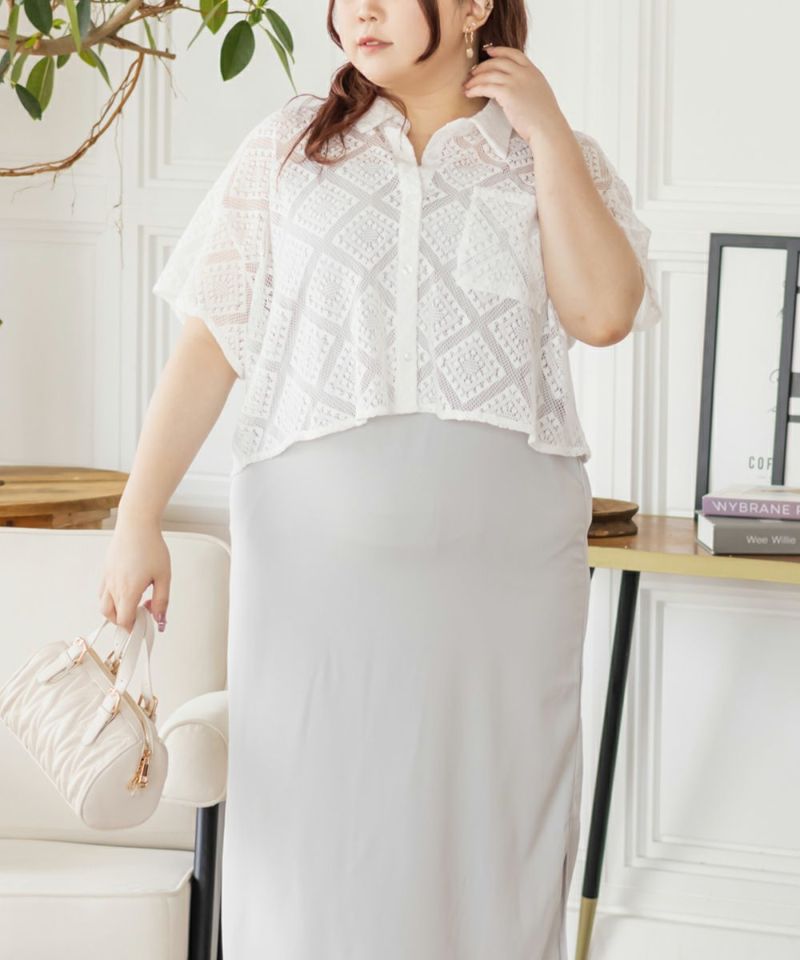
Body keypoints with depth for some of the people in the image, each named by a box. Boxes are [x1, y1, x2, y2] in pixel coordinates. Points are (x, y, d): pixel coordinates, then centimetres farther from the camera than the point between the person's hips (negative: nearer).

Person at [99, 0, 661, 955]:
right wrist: (137, 520, -2)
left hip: (501, 556, 0)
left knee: (484, 848, 3)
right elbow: (208, 343, 5)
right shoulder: (286, 147, 9)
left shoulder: (557, 159, 9)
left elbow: (603, 312, -9)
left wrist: (546, 130, -3)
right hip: (319, 547, 0)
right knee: (311, 838, 1)